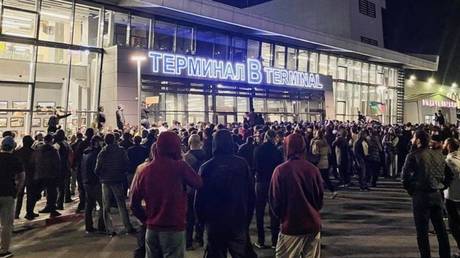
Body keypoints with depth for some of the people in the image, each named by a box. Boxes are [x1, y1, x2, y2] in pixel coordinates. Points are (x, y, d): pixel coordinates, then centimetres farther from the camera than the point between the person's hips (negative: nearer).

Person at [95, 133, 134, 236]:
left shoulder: (102, 153, -4)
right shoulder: (121, 151, -4)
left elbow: (97, 169, -6)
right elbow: (127, 165, -5)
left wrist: (100, 176, 13)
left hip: (106, 181, 0)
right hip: (118, 181, 0)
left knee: (106, 206, 10)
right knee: (121, 205, 8)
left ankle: (110, 230, 8)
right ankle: (128, 228, 8)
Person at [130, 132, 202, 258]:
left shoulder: (145, 170, 1)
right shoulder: (180, 166, -13)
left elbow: (134, 203, 5)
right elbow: (198, 183, 1)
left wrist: (146, 219, 16)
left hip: (152, 227, 5)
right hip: (174, 227, -5)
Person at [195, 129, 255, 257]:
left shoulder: (206, 167, -8)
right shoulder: (242, 164, -7)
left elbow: (199, 198, -4)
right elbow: (251, 193, -2)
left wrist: (202, 220, 9)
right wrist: (248, 217, 8)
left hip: (214, 223, 0)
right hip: (239, 222, 0)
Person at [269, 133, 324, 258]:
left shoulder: (280, 170, -13)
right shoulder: (313, 169, -6)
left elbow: (274, 200, -6)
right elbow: (320, 197, 5)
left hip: (291, 225, -3)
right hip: (313, 224, 3)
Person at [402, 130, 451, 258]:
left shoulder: (413, 155, -11)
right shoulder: (439, 154, 6)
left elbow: (405, 176, -11)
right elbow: (446, 174, 8)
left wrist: (411, 191, 3)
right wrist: (440, 187, 16)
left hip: (421, 195, -5)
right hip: (437, 194, 6)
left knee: (422, 230, 4)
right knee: (440, 228, 16)